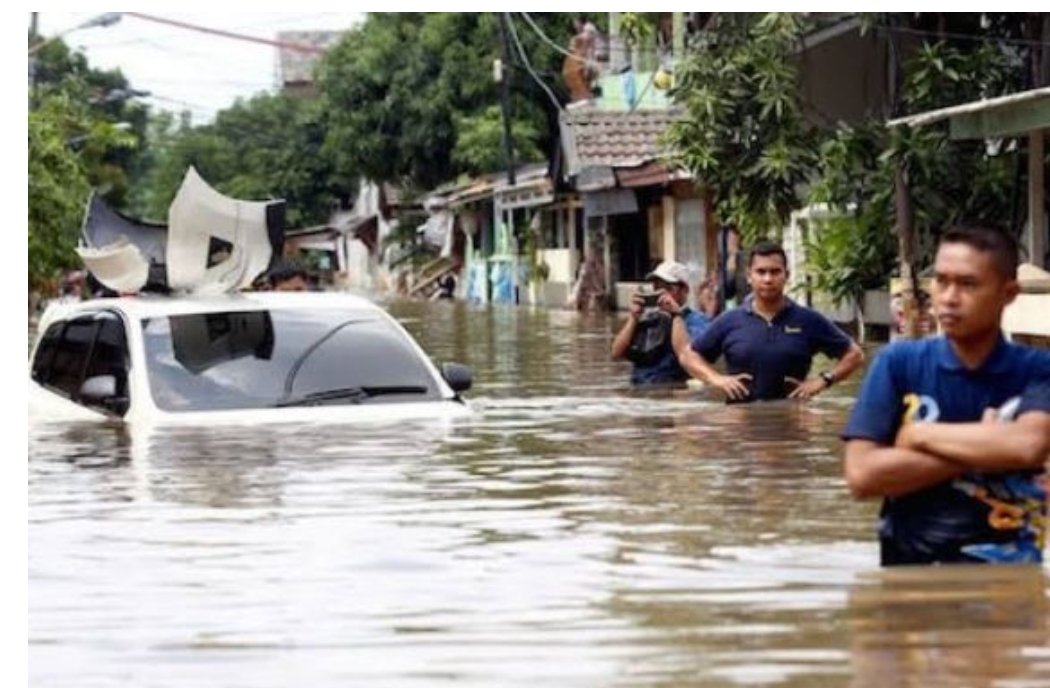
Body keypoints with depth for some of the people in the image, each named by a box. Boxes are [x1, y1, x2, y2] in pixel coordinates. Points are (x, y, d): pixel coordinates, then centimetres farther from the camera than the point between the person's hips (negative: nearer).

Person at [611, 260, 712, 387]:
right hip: (639, 391, 3)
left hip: (675, 393, -3)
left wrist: (676, 315, -8)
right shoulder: (647, 319, 15)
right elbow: (617, 354, 10)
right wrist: (633, 318, 3)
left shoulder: (698, 320, 1)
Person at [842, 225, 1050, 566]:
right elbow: (861, 475, -7)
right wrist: (983, 451, -8)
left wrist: (920, 434, -8)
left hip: (1005, 565, 0)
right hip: (910, 561, 0)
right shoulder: (898, 362, 3)